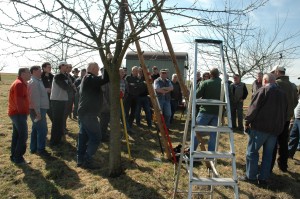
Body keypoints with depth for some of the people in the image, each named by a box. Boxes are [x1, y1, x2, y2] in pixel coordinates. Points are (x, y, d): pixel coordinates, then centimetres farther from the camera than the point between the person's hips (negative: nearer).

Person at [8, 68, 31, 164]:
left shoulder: (20, 83, 16)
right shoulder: (19, 84, -17)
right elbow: (19, 101, -22)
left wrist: (22, 112, 15)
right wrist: (22, 112, -15)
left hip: (16, 113, 10)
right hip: (19, 114, -10)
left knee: (16, 135, 14)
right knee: (23, 136, -7)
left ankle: (14, 156, 22)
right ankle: (18, 158, -1)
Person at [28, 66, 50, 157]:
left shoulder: (37, 81, 15)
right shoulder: (34, 82, -16)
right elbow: (35, 98, -22)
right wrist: (38, 112, -23)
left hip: (39, 109, 10)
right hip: (38, 110, -10)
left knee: (36, 129, 16)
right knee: (42, 129, -5)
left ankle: (33, 148, 26)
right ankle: (41, 149, 3)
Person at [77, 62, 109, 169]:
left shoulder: (86, 79, 19)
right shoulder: (90, 78, -14)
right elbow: (105, 79, -26)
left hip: (84, 112, 11)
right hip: (89, 113, -11)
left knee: (83, 136, 12)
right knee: (96, 137, -7)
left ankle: (80, 159, 19)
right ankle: (87, 160, -3)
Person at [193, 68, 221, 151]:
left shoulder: (205, 83, -5)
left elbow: (197, 95, -6)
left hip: (205, 111, -3)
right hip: (218, 113, 3)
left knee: (197, 131, 7)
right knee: (213, 134, 10)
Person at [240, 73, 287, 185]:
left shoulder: (263, 90, -6)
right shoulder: (282, 93, 15)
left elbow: (253, 108, -12)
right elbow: (285, 112, 20)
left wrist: (247, 121, -4)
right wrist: (280, 125, 22)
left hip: (260, 127, -6)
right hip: (276, 129, 6)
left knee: (252, 151, 3)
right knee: (268, 154, 12)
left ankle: (251, 176, 7)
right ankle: (263, 178, 17)